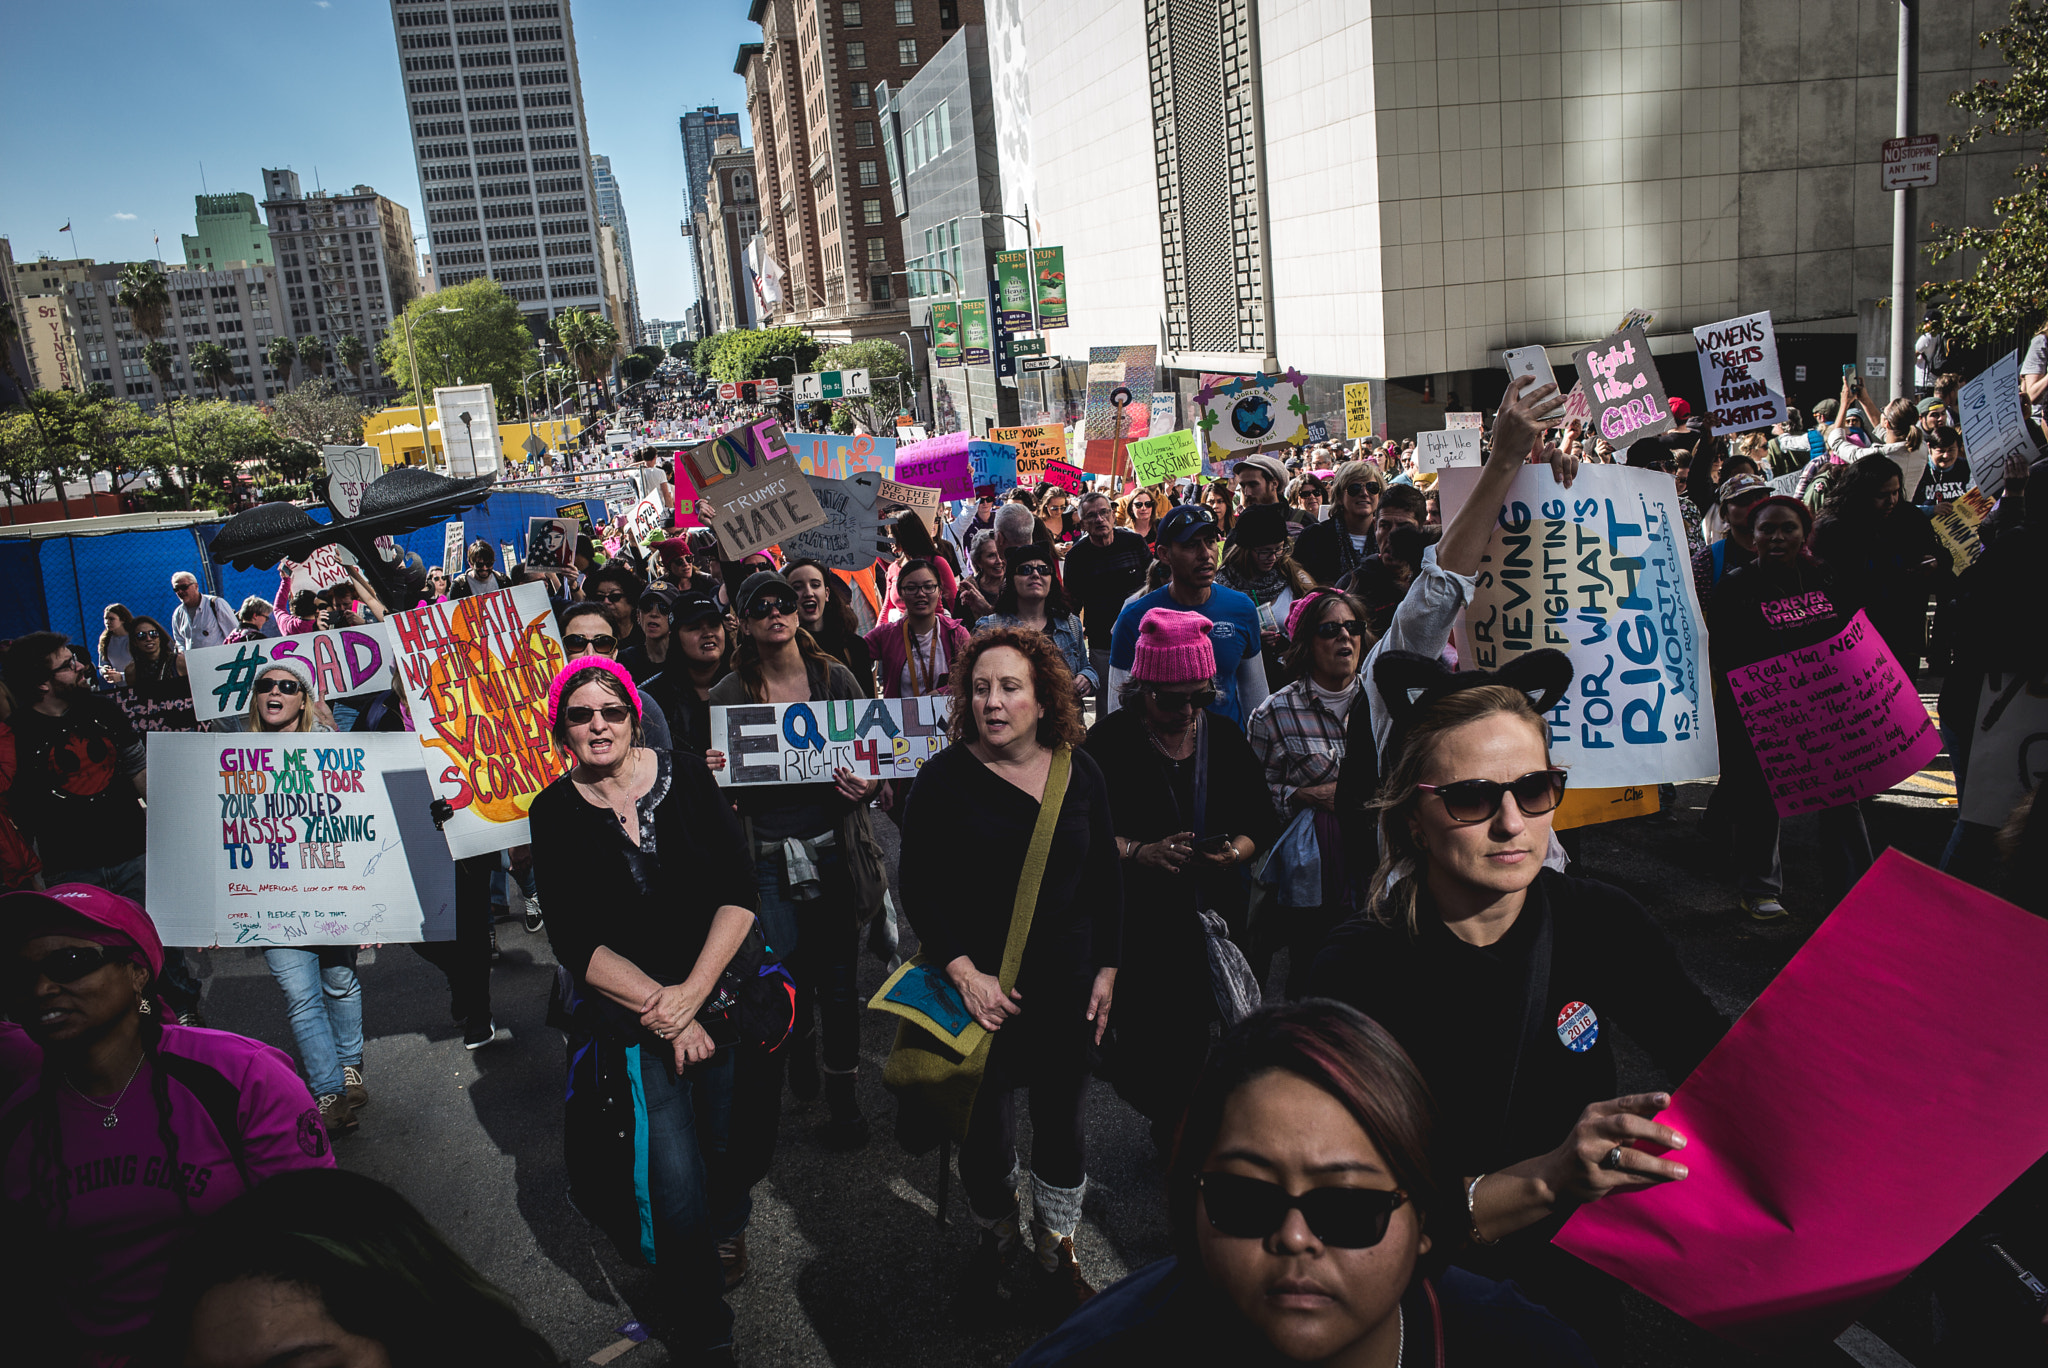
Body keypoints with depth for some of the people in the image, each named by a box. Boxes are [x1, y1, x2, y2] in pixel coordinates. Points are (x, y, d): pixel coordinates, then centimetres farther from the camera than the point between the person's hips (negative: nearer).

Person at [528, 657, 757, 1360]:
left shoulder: (685, 775, 2)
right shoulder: (554, 813, 1)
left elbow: (738, 891, -2)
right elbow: (576, 942, -4)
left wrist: (692, 993, -13)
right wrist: (662, 1009, -14)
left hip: (717, 977, 2)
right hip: (621, 992, -2)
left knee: (727, 1147, -8)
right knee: (676, 1177, -14)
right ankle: (702, 1324, 7)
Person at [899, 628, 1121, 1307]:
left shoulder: (1079, 771, -1)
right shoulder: (944, 778, -10)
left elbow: (1105, 876, 8)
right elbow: (920, 890, -9)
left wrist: (1107, 968, 5)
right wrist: (964, 972, -18)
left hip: (1067, 985, 2)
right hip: (979, 986, -2)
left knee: (1061, 1120, 14)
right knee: (984, 1127, 8)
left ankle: (1058, 1253, 37)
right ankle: (996, 1238, 38)